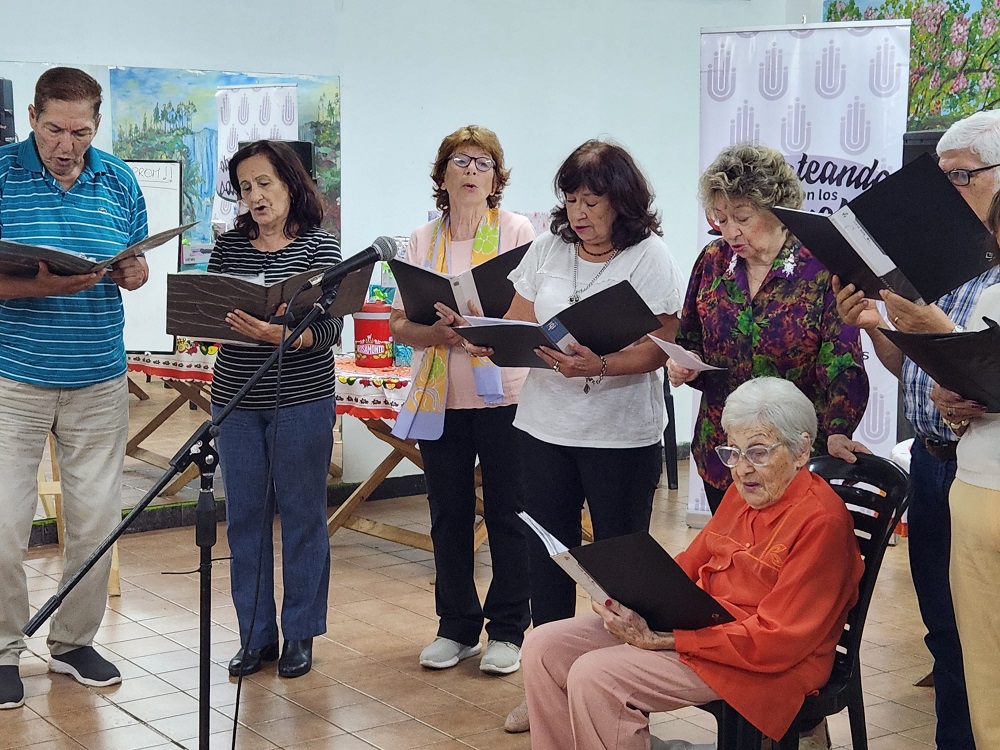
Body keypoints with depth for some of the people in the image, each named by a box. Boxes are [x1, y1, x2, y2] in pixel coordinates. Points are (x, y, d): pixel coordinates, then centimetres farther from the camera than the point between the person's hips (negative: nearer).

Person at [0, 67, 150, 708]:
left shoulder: (119, 181, 7)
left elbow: (139, 269, 14)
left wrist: (126, 270, -9)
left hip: (98, 381, 3)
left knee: (97, 521, 7)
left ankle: (74, 642, 25)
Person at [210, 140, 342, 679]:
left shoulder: (320, 246, -4)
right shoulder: (228, 247, 8)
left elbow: (330, 328, -13)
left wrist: (279, 335, -30)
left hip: (301, 399, -4)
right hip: (237, 400, 4)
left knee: (302, 516, 4)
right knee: (245, 516, 8)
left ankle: (300, 635, 17)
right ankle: (255, 635, 20)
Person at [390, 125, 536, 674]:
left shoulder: (516, 231, 0)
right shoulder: (422, 241, 10)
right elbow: (399, 323, 4)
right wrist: (436, 333, -17)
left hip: (502, 396, -3)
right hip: (438, 397, 4)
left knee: (507, 515, 3)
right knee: (448, 515, 11)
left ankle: (507, 630, 17)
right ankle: (457, 626, 24)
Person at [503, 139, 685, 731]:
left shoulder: (651, 257, -7)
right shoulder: (548, 249, 7)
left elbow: (658, 349, -14)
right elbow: (516, 326, 10)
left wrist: (599, 365, -30)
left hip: (622, 435, -4)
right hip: (545, 426, 5)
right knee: (547, 554, 10)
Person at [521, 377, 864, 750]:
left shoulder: (821, 522, -17)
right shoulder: (742, 492, 10)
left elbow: (775, 641, -22)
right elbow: (691, 562, 18)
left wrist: (660, 640, -24)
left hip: (765, 666, -9)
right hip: (696, 619, 9)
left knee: (594, 676, -25)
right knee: (544, 646, -1)